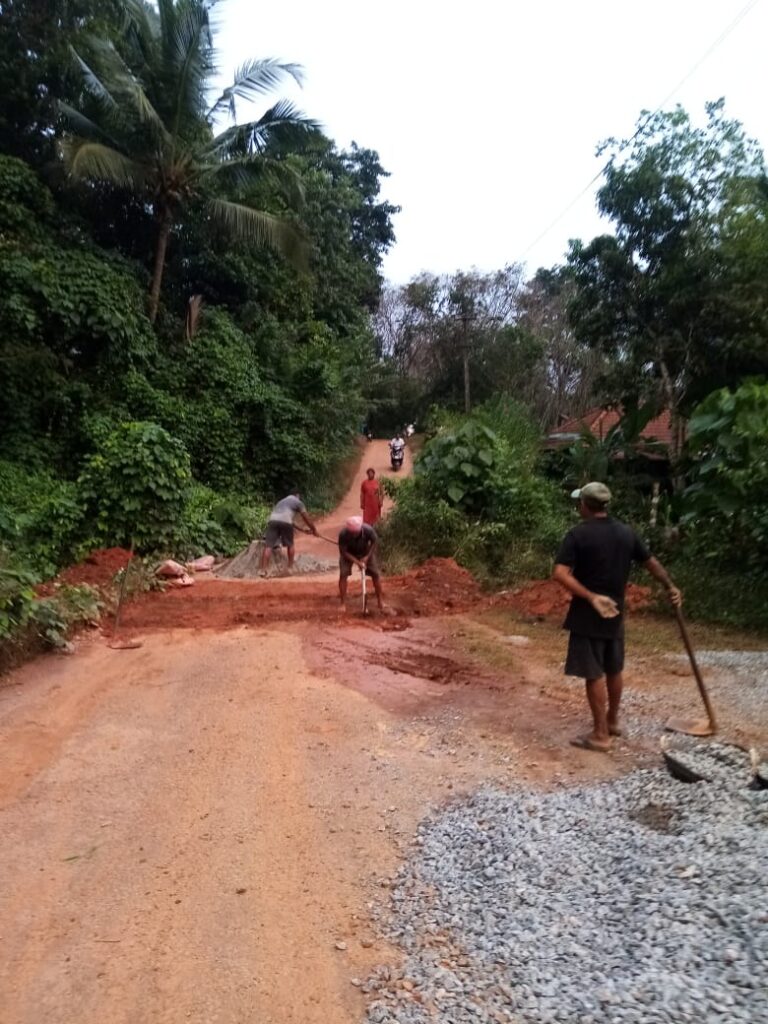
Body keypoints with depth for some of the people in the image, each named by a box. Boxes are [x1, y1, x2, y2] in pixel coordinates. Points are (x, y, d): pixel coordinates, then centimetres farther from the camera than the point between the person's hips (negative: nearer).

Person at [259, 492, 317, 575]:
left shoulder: (282, 501, 39)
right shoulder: (298, 502, 22)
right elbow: (306, 518, 22)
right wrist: (313, 529, 35)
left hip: (273, 520, 4)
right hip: (285, 522, -4)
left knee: (268, 546, -4)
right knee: (290, 545, 18)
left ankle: (263, 570, -13)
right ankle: (290, 567, 23)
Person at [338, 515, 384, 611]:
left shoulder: (368, 530, -36)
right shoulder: (343, 534, -37)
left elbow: (374, 542, -15)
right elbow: (343, 551, -26)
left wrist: (367, 556, -22)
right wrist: (357, 562, -32)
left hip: (365, 552, 1)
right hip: (349, 554, -1)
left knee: (376, 574, -3)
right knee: (343, 574, -14)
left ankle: (380, 600, 14)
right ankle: (342, 603, -3)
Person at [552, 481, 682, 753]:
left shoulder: (578, 534, -14)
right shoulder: (626, 532, 3)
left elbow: (560, 574, -24)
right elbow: (651, 562, 15)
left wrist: (591, 597, -23)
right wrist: (670, 587, 27)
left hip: (588, 616, -6)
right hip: (615, 614, 6)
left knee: (594, 674, 1)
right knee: (614, 670, 20)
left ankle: (600, 735, 8)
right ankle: (612, 721, 36)